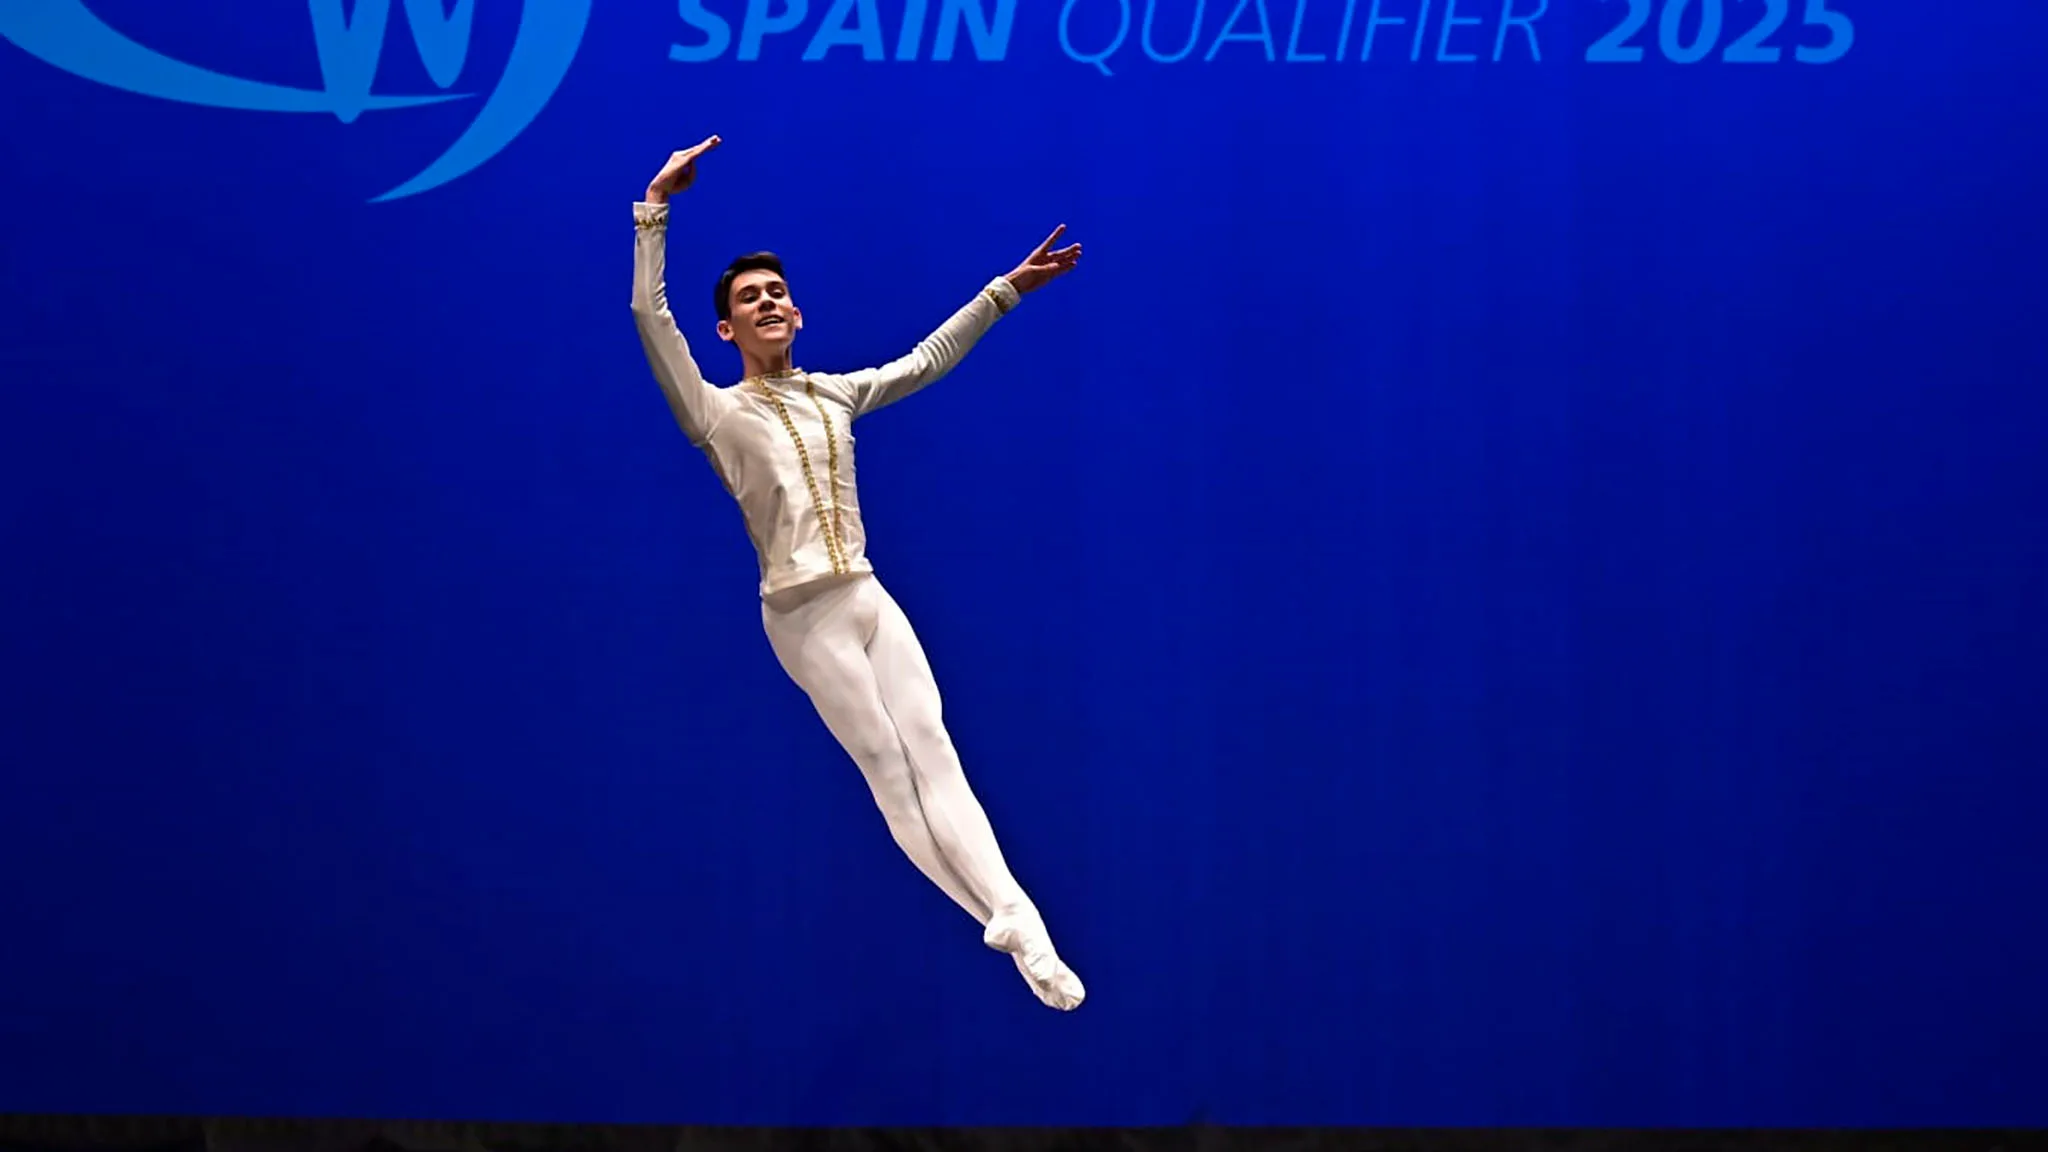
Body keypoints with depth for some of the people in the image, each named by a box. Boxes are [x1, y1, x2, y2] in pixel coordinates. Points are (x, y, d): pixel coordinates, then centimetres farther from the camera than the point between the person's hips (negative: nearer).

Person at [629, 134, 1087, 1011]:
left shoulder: (834, 395, 14)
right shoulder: (717, 414, -2)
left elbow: (926, 360, 22)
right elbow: (650, 316, -12)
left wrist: (1009, 288, 21)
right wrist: (656, 206, -16)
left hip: (871, 599, 5)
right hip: (804, 615, -5)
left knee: (933, 749, -7)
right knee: (888, 768, -5)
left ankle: (1016, 917, -18)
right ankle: (1009, 921, -8)